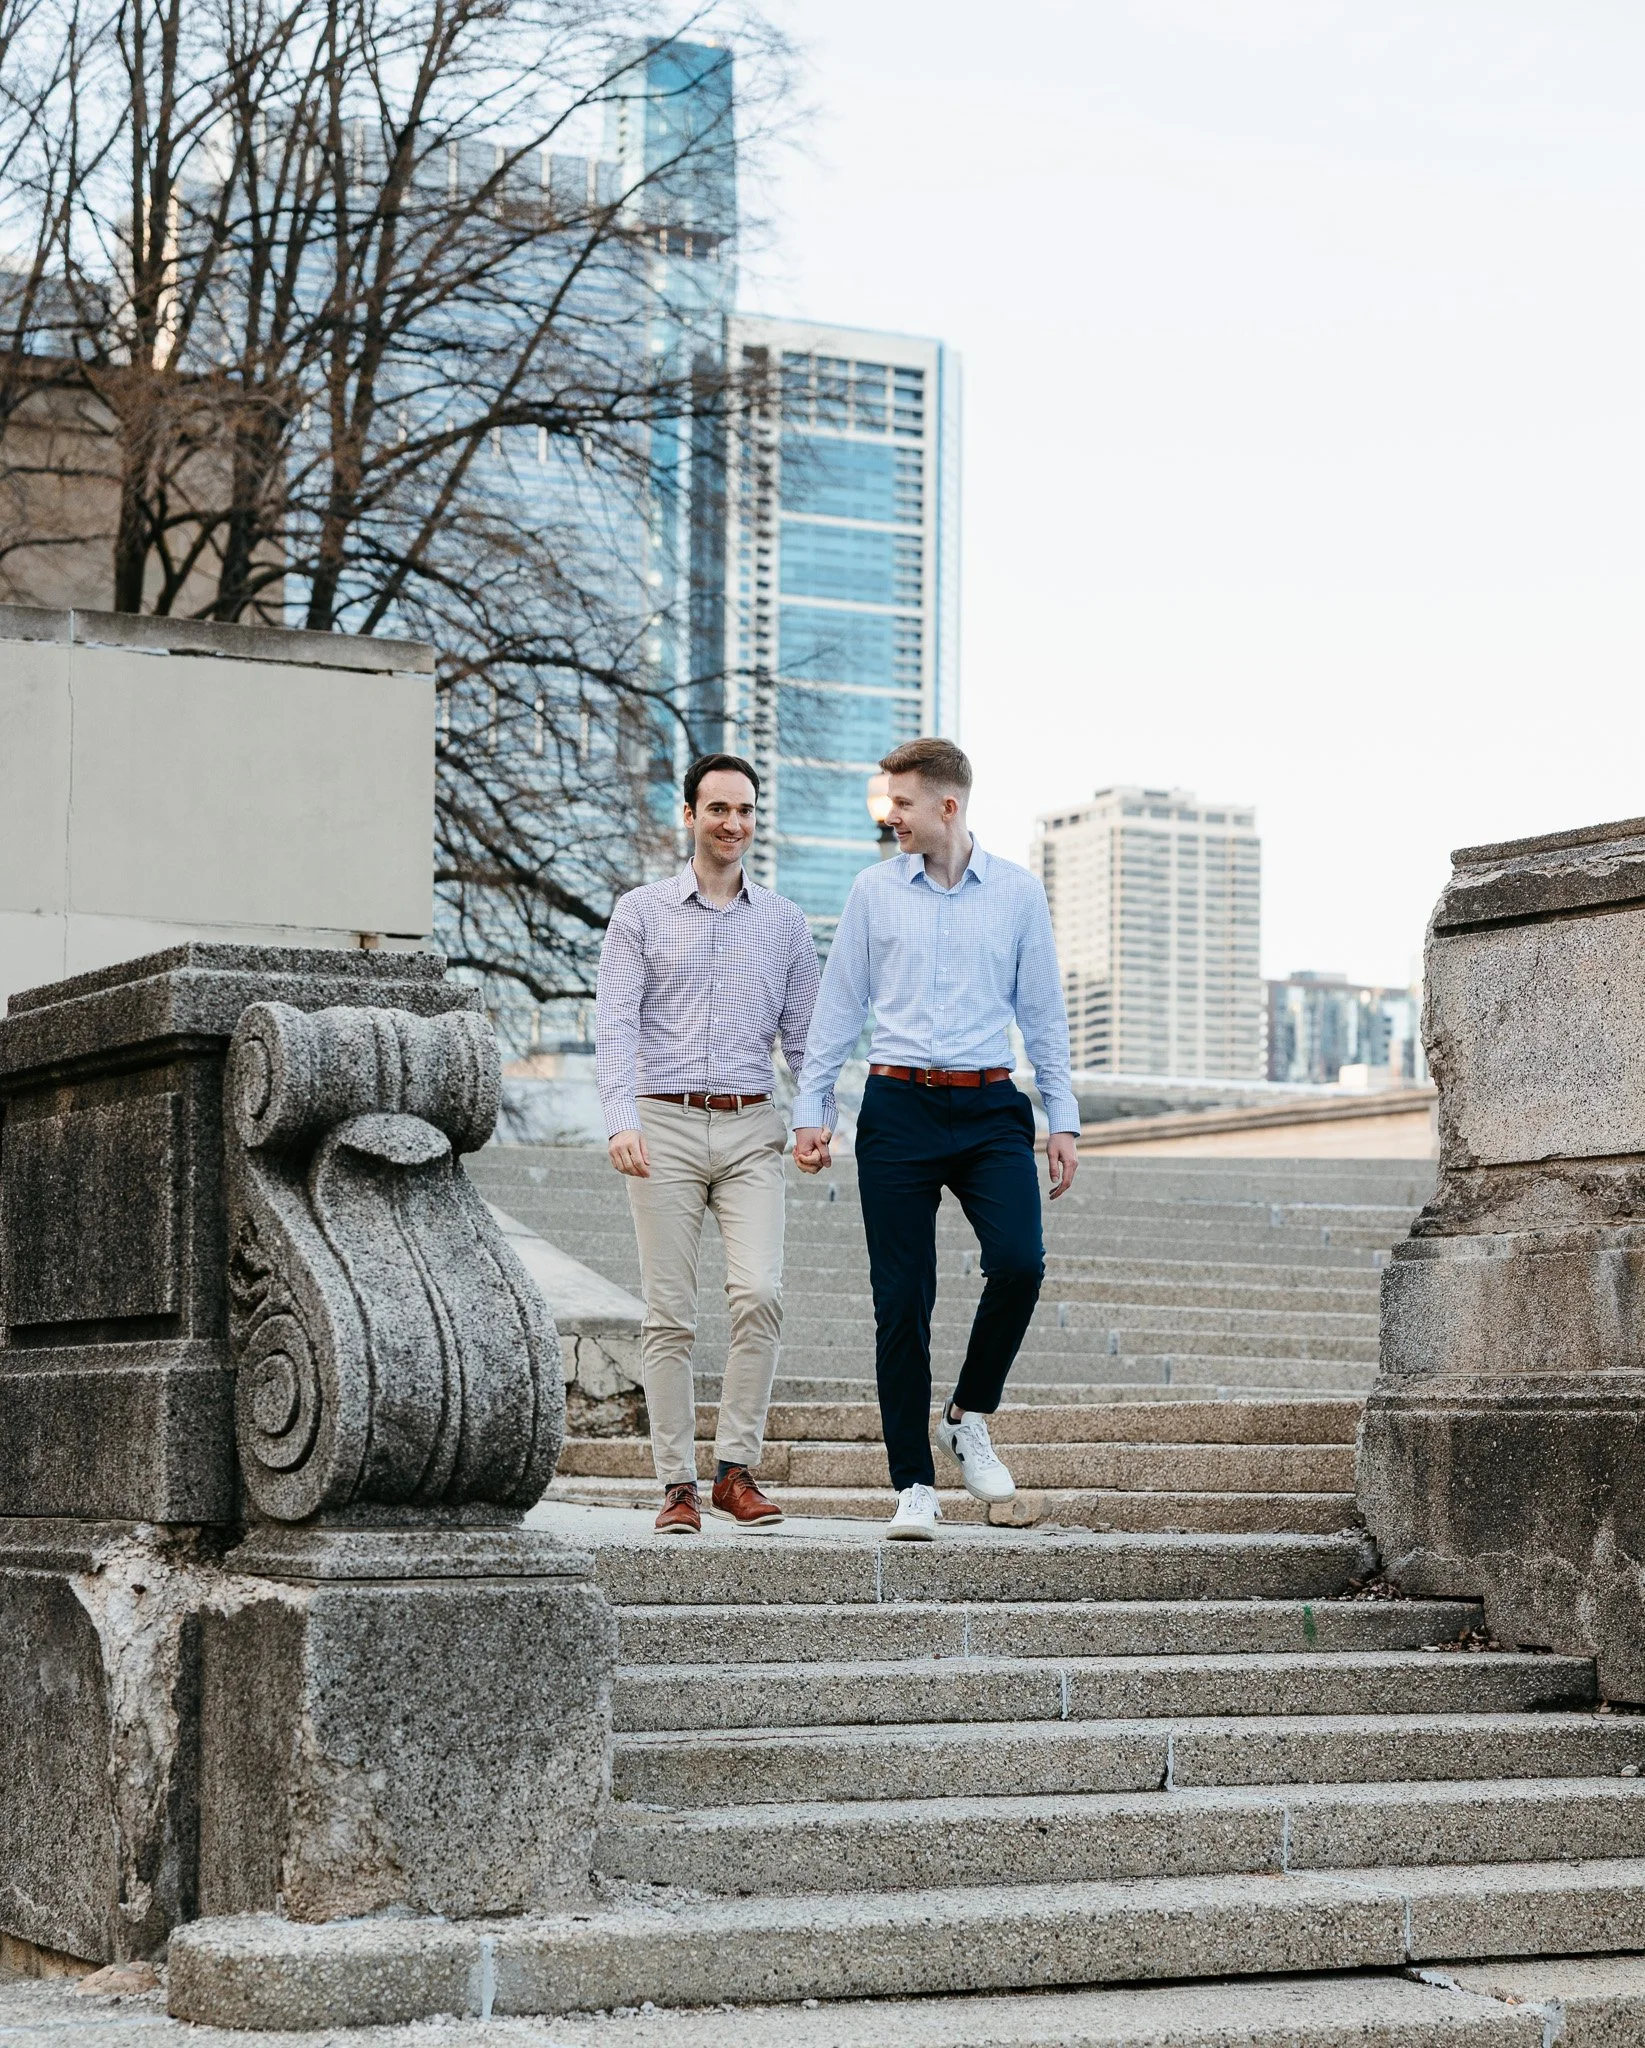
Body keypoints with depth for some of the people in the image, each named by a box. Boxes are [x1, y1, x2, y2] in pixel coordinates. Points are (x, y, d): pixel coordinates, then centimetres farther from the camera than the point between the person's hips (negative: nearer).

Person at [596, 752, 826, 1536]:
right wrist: (621, 1120, -18)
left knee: (760, 1293, -15)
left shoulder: (784, 921, 12)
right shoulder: (641, 913, 5)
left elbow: (803, 1033, 15)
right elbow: (614, 1023, -4)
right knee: (669, 1314, -1)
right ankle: (678, 1484, 5)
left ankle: (737, 1470, -5)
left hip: (751, 1128, 2)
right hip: (665, 1126, -1)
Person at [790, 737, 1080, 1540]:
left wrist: (1062, 1119, 7)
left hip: (989, 1109, 0)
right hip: (898, 1109, 0)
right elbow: (838, 1004, 9)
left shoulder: (1018, 892, 7)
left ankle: (969, 1416, 5)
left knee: (1019, 1261, -20)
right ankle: (913, 1484, 5)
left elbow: (1043, 1012, 11)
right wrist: (811, 1110, 4)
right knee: (902, 1300, -2)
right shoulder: (874, 891, 6)